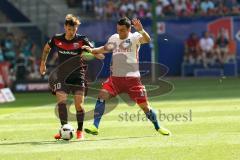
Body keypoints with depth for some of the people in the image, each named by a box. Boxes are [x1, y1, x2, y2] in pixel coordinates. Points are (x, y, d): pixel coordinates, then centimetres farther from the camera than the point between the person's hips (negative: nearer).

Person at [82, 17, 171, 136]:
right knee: (102, 95, -19)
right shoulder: (114, 38, 11)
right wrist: (92, 50, 14)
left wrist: (141, 30, -45)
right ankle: (95, 127, -20)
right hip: (115, 77, 4)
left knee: (144, 105, -1)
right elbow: (105, 49, 30)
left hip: (132, 77, -4)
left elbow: (147, 40, -26)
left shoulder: (134, 37, -5)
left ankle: (158, 127, 22)